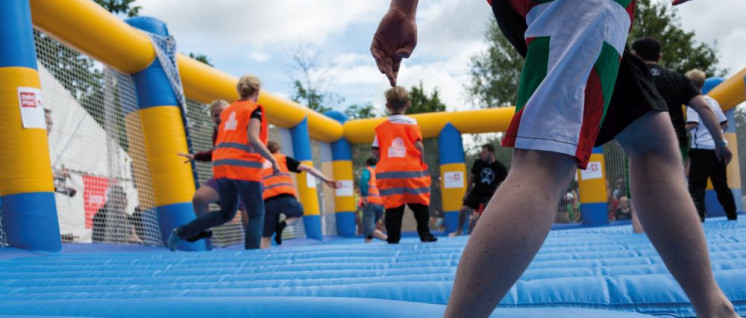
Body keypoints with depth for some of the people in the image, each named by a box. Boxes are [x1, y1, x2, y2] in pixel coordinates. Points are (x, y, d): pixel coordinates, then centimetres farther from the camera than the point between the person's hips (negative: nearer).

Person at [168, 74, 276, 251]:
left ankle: (181, 232, 10)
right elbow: (253, 139, -16)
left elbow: (221, 141, 19)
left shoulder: (228, 110, 20)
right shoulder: (254, 109, -3)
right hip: (245, 167, -7)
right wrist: (272, 160, -10)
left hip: (222, 165, 7)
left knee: (226, 213, 18)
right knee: (256, 214, 2)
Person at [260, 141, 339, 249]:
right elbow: (307, 168, 12)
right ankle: (283, 224, 1)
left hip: (267, 201, 2)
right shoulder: (283, 158, 20)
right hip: (285, 198, -2)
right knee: (298, 212, 30)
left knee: (266, 236, 13)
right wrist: (326, 180, 10)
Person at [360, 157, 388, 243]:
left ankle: (387, 238, -31)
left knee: (369, 230, -12)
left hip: (370, 202, -6)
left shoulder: (367, 170, 10)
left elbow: (364, 180, -12)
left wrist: (364, 196, -16)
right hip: (381, 204, 6)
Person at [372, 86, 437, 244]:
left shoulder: (382, 126, 9)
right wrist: (422, 162, 4)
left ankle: (393, 238, 1)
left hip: (388, 172, 2)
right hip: (411, 171, -2)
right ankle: (425, 234, 9)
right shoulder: (410, 123, 0)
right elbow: (419, 145, -10)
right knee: (420, 205, 9)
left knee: (393, 207, 2)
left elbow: (376, 151, 6)